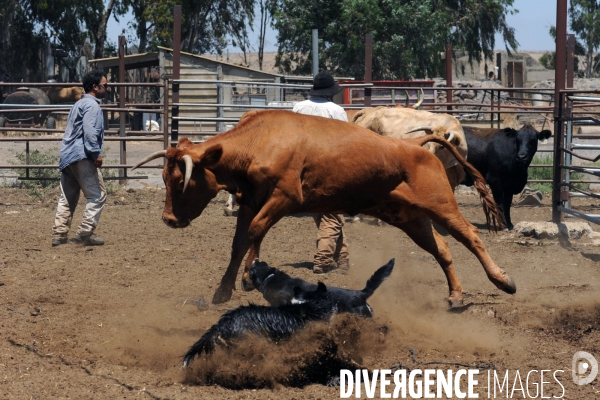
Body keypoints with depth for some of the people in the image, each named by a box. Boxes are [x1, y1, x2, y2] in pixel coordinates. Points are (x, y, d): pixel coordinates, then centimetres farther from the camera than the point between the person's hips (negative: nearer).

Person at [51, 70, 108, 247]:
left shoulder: (80, 104, 24)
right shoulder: (92, 105, -7)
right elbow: (89, 130, -20)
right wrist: (96, 153, -21)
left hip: (67, 157, 10)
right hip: (82, 157, -10)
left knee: (68, 197, 11)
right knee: (97, 195, -6)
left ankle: (59, 234, 9)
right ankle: (85, 233, -10)